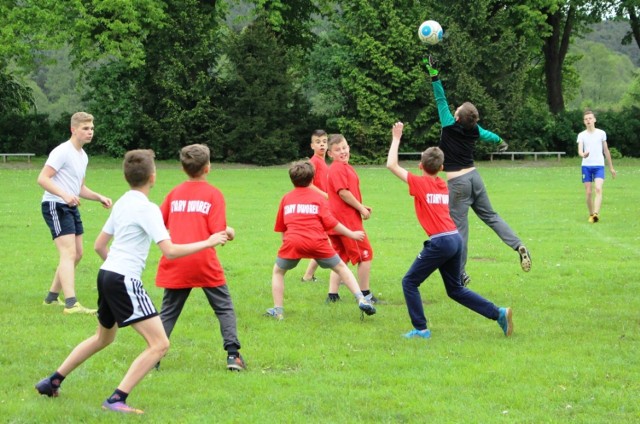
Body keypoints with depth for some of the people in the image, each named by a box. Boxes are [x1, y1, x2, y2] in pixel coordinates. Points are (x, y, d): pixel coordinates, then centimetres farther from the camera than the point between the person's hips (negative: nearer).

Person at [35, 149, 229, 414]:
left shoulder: (121, 204, 13)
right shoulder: (147, 208, -13)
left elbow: (99, 245, 19)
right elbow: (170, 251, -21)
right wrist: (207, 243, -14)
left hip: (106, 274, 9)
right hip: (125, 281, -9)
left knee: (103, 337, 31)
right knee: (159, 344, -11)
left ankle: (52, 382, 37)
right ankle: (117, 399, -17)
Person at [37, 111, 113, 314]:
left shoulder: (83, 156, 16)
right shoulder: (62, 152, -13)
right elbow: (42, 178, -20)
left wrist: (99, 197, 9)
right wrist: (64, 195, -32)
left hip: (71, 207, 10)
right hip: (55, 206, -10)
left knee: (77, 254, 13)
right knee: (69, 253, -18)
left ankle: (52, 297, 26)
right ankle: (71, 304, -25)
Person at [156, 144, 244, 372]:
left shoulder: (175, 193, 9)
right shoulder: (213, 194, -2)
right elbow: (218, 231, -10)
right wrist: (230, 233, 10)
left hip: (175, 263, 3)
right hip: (204, 262, -3)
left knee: (168, 311, 12)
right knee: (224, 308, 8)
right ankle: (232, 354, -1)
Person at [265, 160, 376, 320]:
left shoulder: (286, 198, 18)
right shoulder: (318, 198, 12)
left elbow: (281, 227, 19)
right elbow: (330, 223, 4)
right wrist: (351, 234, 12)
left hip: (292, 241, 0)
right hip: (317, 241, 0)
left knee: (278, 271, 22)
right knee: (341, 267, 14)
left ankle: (278, 310, 15)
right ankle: (361, 299, 3)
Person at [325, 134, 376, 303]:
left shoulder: (346, 167, 17)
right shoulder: (338, 169, -14)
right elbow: (343, 193, -21)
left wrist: (361, 207, 7)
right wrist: (361, 208, -13)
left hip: (338, 220, 10)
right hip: (347, 219, -10)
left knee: (341, 257, 12)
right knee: (365, 254, -1)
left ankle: (332, 294, 11)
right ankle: (365, 294, 4)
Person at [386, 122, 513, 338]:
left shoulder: (420, 183, -4)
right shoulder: (443, 185, 14)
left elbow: (391, 165, -2)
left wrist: (396, 138, 7)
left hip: (440, 242, -7)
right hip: (455, 239, 7)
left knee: (409, 282, 6)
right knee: (455, 289, 18)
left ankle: (420, 329, 3)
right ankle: (499, 313, 10)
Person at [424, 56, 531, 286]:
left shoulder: (450, 127, -14)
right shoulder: (475, 130, 3)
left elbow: (440, 99, -14)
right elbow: (488, 135, 26)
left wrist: (433, 74, -13)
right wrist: (500, 140, 48)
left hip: (457, 182, -6)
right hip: (474, 177, 6)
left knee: (459, 227, 0)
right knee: (490, 216, 16)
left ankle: (460, 273, 5)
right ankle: (518, 245, -2)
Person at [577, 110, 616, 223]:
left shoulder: (601, 133, 7)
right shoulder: (581, 135, 5)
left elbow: (606, 150, 14)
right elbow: (580, 150, -8)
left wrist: (611, 167, 17)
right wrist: (583, 154, -33)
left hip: (599, 166, -1)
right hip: (586, 166, 1)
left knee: (598, 189, -20)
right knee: (588, 192, 1)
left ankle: (596, 213, -30)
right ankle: (591, 215, 14)